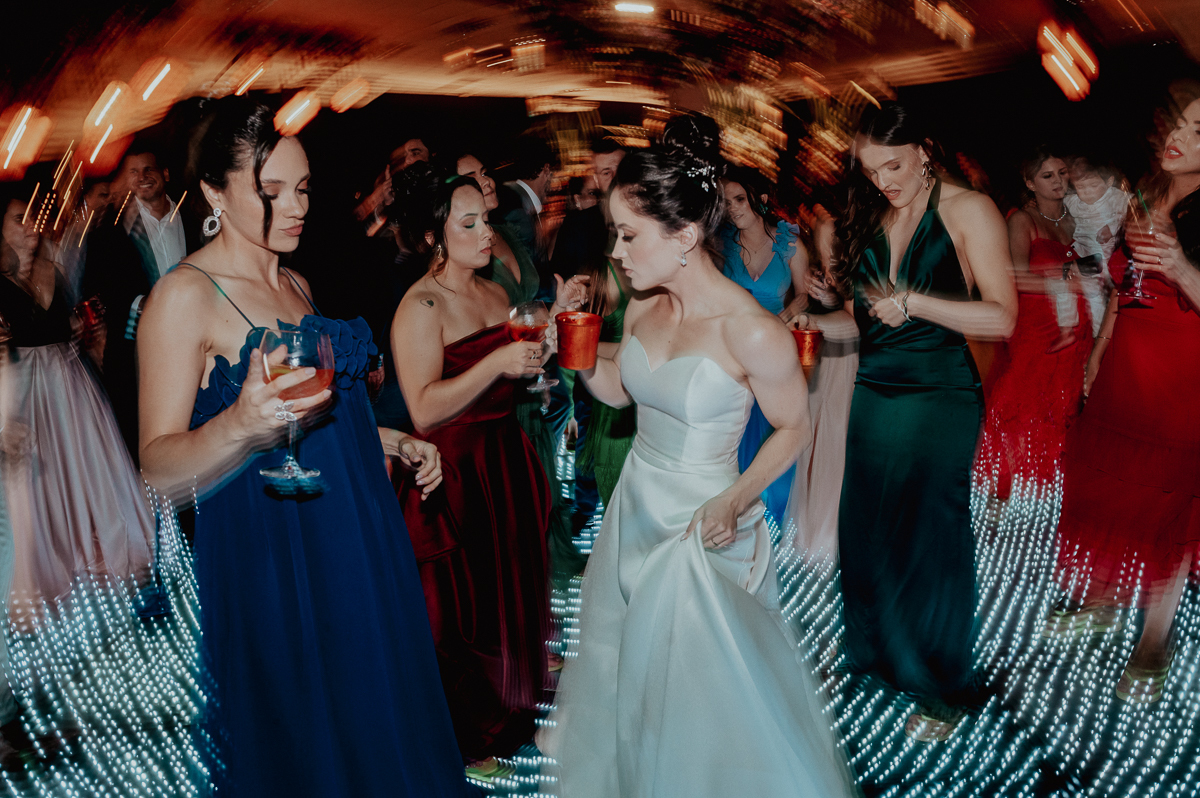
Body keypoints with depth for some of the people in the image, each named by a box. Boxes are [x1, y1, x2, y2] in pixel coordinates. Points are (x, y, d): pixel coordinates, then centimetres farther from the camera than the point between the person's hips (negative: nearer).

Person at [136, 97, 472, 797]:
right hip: (271, 555, -7)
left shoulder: (296, 284, 11)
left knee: (374, 707, 18)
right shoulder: (184, 297, -13)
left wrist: (395, 440, 11)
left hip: (355, 536, 7)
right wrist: (240, 425, -36)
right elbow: (159, 471, -18)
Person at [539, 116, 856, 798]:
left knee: (708, 674, 12)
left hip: (703, 525, -6)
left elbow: (794, 426, -13)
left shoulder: (753, 332, -25)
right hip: (636, 504, 7)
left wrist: (735, 499, -24)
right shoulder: (643, 308, -6)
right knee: (620, 646, 27)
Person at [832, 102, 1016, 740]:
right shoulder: (868, 219, 9)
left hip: (938, 399, -5)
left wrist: (911, 302, -21)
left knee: (931, 539, 4)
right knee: (864, 530, 12)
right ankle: (870, 651, 35)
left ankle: (940, 688, 24)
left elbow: (1002, 318, -14)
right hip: (869, 392, 5)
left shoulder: (968, 211, -8)